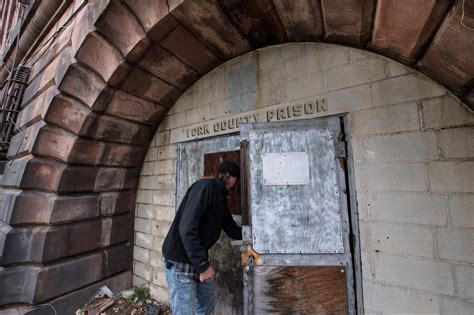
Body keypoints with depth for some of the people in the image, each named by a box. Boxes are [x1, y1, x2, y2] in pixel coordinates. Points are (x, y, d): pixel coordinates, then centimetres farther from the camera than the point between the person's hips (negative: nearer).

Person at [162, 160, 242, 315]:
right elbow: (186, 228, -27)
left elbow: (232, 229, 17)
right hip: (180, 261, -9)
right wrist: (203, 265, -23)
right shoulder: (205, 186, -20)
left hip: (198, 260, 9)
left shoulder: (220, 197, 10)